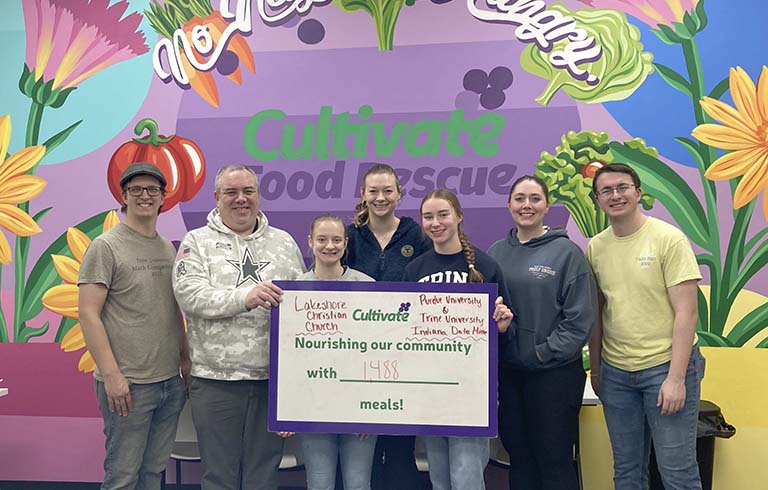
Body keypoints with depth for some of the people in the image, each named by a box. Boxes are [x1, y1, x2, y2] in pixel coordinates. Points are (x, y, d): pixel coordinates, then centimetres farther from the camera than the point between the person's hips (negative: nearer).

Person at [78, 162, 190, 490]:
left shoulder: (168, 249, 12)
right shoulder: (105, 247, -6)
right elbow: (88, 314, -12)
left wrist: (185, 359, 13)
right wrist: (111, 375, -17)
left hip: (171, 382, 6)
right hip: (128, 384, -6)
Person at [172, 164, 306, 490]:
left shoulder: (284, 242, 11)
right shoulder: (197, 242, 4)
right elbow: (189, 295, -11)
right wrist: (244, 297, -25)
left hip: (274, 377, 2)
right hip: (216, 378, -2)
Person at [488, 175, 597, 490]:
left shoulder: (566, 252, -7)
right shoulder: (497, 253, 6)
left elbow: (581, 318, -10)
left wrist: (544, 352, -14)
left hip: (554, 372, -4)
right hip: (507, 371, 4)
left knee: (554, 460, 7)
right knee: (518, 455, 17)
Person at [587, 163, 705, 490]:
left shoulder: (669, 239, -9)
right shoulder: (595, 247, 4)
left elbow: (686, 312, -12)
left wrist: (675, 378, -16)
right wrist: (596, 369, 11)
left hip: (665, 366, -4)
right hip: (615, 371, 4)